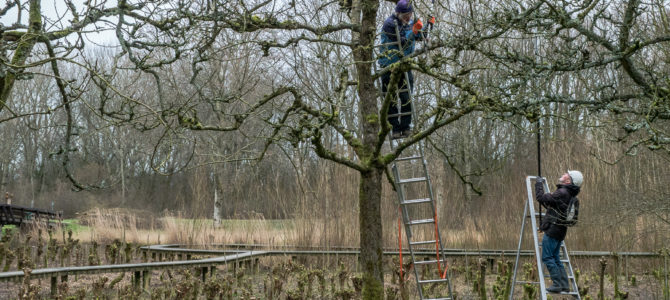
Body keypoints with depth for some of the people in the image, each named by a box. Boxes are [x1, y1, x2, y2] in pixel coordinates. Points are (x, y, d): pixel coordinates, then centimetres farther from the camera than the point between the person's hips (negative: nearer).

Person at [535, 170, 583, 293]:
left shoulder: (562, 193, -17)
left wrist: (539, 184, -4)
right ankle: (564, 285, 14)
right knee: (555, 258, 15)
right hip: (560, 232, 9)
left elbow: (542, 198, -18)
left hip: (552, 230, -9)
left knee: (547, 257, -4)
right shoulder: (570, 196, 15)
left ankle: (557, 284, -5)